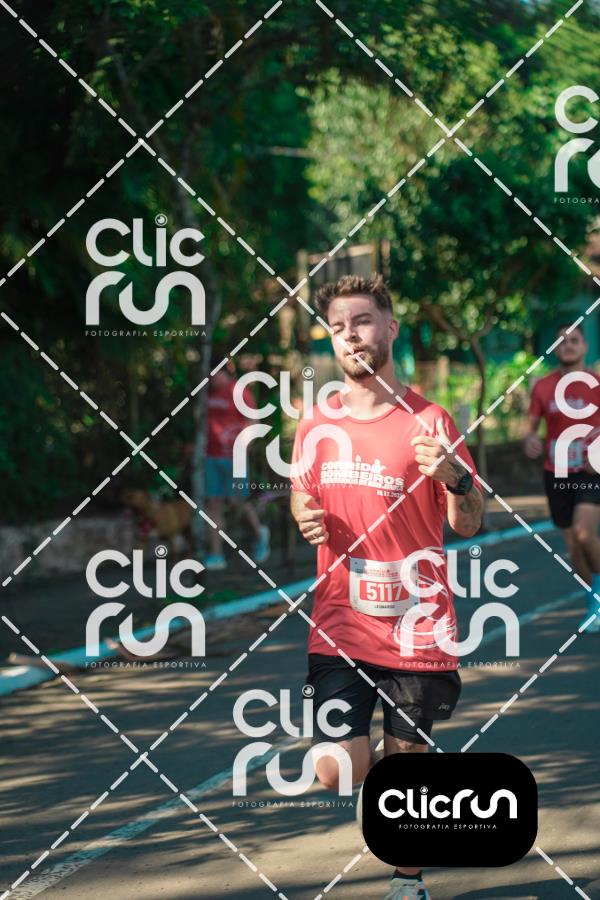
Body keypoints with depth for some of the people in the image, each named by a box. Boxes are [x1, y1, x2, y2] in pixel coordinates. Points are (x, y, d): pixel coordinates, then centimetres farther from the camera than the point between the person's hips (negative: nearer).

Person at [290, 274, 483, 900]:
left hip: (415, 629, -2)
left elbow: (469, 526, -3)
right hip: (339, 627, 2)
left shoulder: (429, 422, -5)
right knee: (338, 771, -11)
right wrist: (305, 519, -4)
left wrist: (453, 478, -25)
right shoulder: (316, 424, 5)